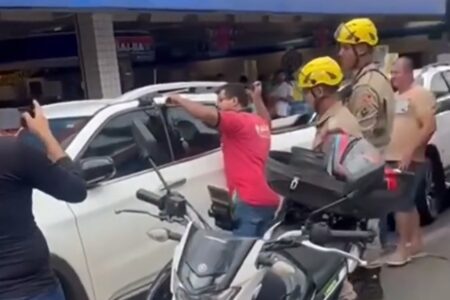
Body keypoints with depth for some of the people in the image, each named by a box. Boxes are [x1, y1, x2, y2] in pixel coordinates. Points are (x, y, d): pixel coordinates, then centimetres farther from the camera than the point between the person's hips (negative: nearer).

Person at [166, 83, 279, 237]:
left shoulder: (238, 121, -7)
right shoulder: (260, 122, 20)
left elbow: (207, 114, -23)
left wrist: (180, 100, -9)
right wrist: (257, 97, 50)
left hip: (250, 201, -10)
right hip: (267, 200, 10)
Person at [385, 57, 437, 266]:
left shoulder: (421, 95, -10)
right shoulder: (396, 97, 17)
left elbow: (429, 127, -18)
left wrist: (410, 152, -24)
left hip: (410, 161, -9)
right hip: (394, 159, 9)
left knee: (401, 204, -8)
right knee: (409, 203, 15)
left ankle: (403, 248, -2)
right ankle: (416, 242, 25)